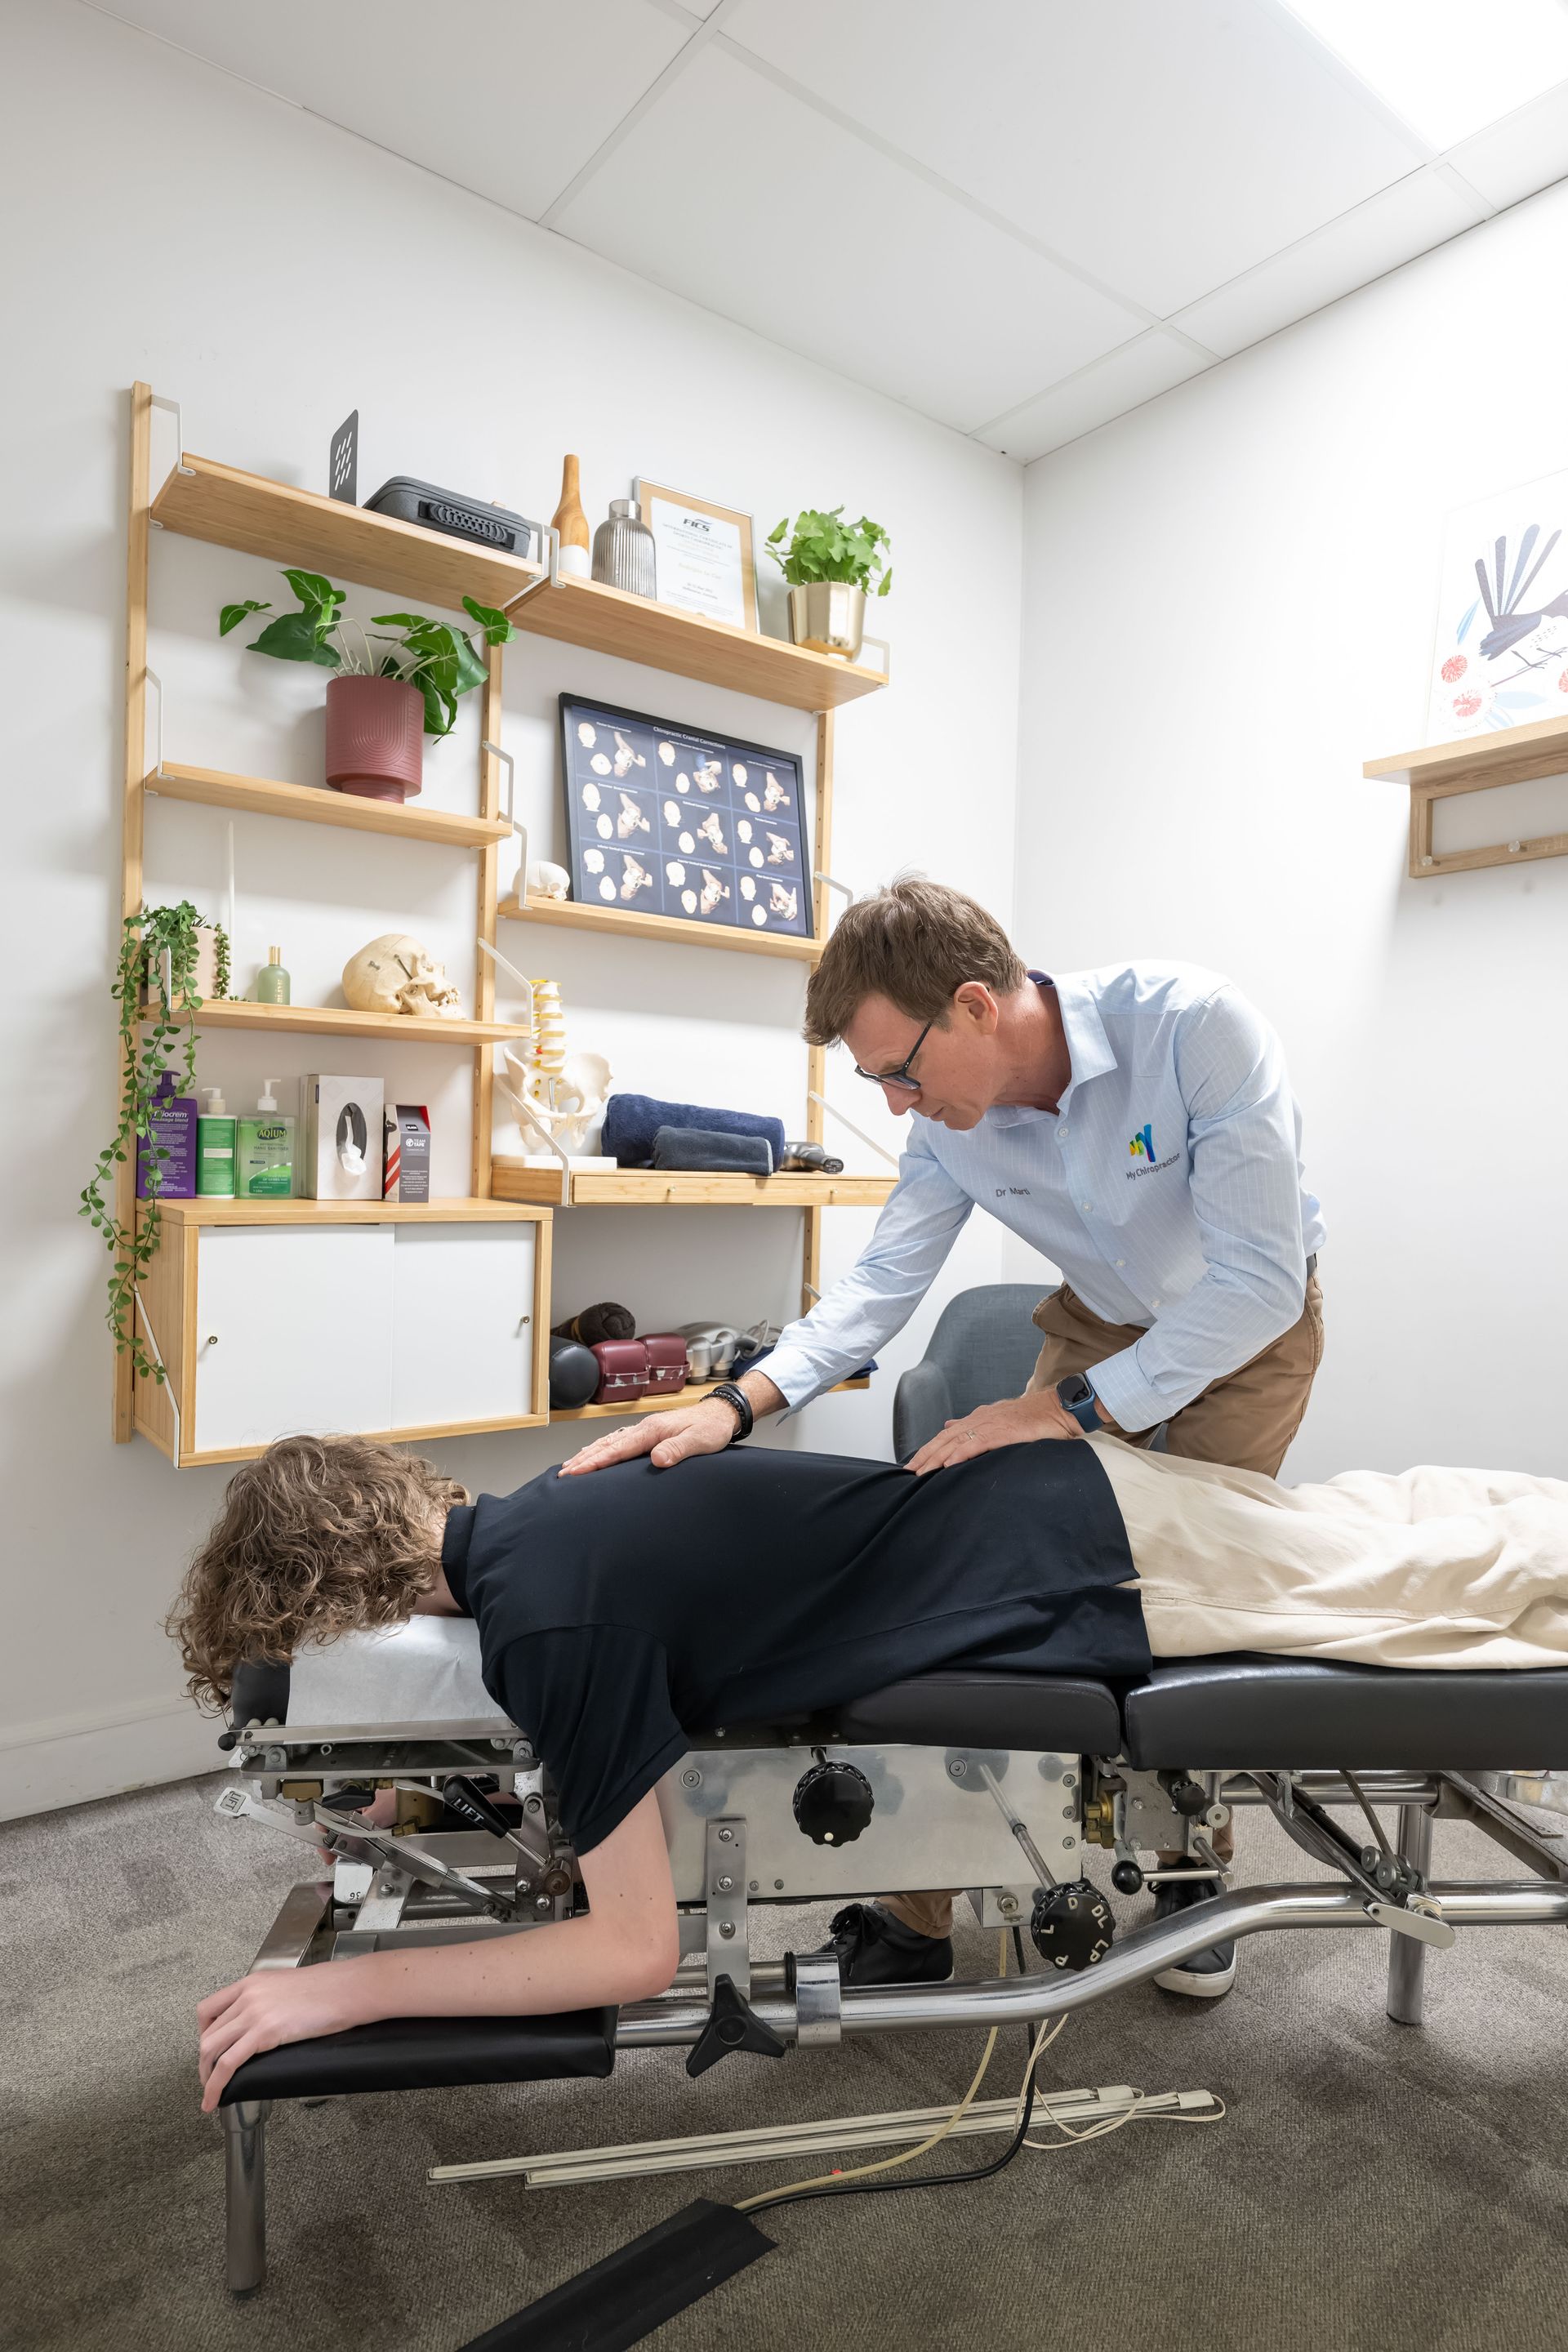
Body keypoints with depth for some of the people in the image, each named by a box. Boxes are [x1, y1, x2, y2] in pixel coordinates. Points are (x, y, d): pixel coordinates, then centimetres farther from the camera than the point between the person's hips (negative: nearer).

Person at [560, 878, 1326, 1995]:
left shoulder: (1195, 1024, -33)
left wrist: (1066, 1408, -34)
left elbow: (1256, 1276, -33)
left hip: (1250, 1322, -3)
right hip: (1105, 1324, 3)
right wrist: (739, 1404, -29)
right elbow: (882, 1283, -14)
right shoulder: (951, 1117, -19)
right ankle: (921, 1911, 8)